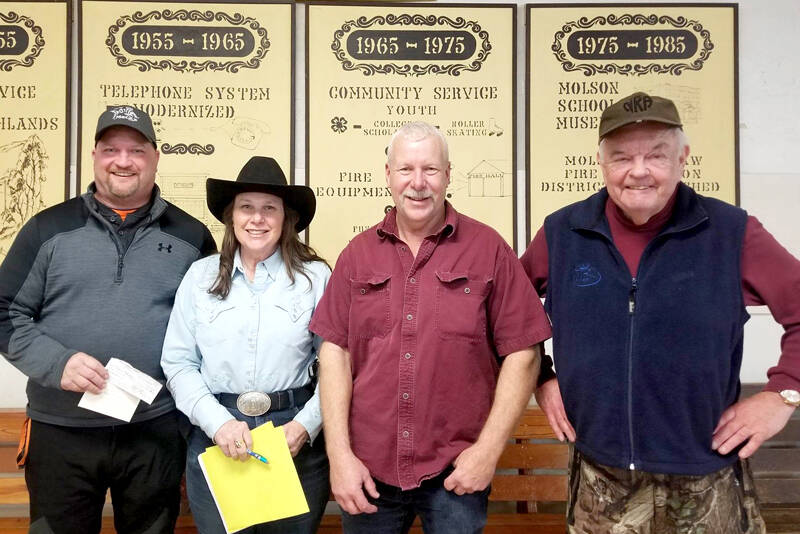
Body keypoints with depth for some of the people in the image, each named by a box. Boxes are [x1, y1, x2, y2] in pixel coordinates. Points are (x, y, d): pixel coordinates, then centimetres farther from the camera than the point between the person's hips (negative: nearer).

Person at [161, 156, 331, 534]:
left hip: (295, 438, -1)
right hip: (215, 437, 1)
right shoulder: (201, 275, 3)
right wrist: (218, 422, -11)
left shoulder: (316, 277, -3)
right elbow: (178, 364, 1)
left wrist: (305, 426, -14)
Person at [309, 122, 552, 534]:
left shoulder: (489, 250, -4)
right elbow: (335, 351, 1)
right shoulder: (358, 254, 3)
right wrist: (339, 454, -5)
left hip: (457, 473, -2)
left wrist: (489, 449, -8)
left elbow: (522, 352, -4)